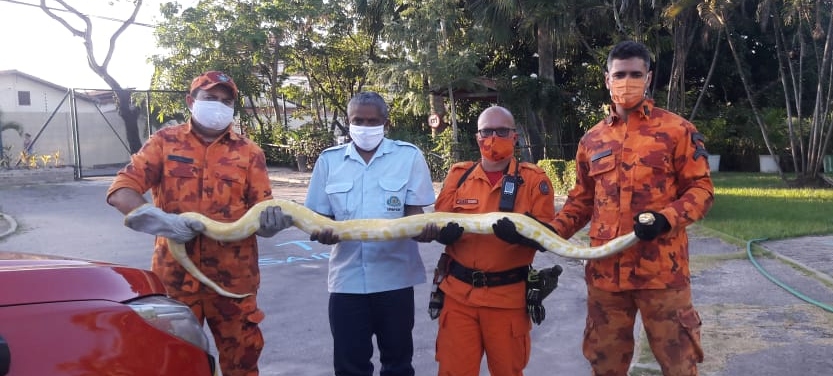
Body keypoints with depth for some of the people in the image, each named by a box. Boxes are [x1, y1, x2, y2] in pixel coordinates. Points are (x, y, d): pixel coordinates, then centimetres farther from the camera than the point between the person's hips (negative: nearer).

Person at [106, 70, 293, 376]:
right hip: (175, 277, 0)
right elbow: (121, 191, -5)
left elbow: (262, 209, 3)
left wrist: (271, 218, -22)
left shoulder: (249, 152, 6)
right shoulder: (165, 141, 3)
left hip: (233, 280, 1)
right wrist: (161, 221, -22)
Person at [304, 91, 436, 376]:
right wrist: (322, 233, -16)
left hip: (394, 276, -1)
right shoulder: (329, 160, 4)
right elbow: (320, 216, 7)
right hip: (347, 278, 2)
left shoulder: (409, 156, -2)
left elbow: (414, 210, -3)